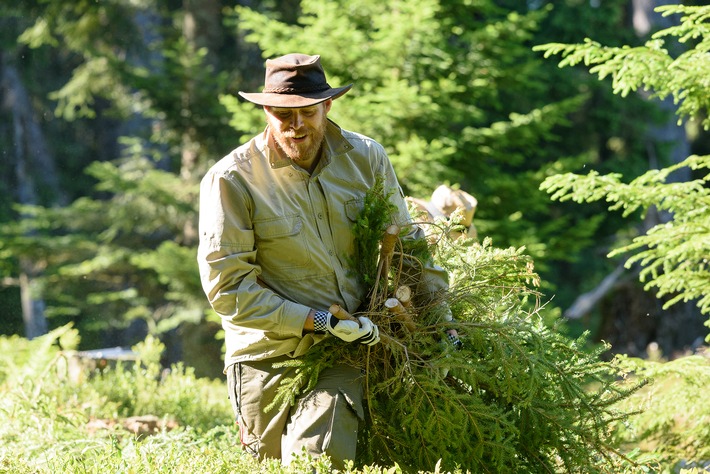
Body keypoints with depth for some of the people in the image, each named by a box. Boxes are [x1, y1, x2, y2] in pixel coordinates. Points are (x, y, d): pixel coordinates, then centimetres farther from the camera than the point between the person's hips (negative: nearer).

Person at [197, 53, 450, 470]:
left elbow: (406, 242, 13)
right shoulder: (232, 179, -11)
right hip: (268, 355, -1)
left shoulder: (366, 158, 1)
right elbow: (228, 286, -13)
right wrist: (317, 322, -17)